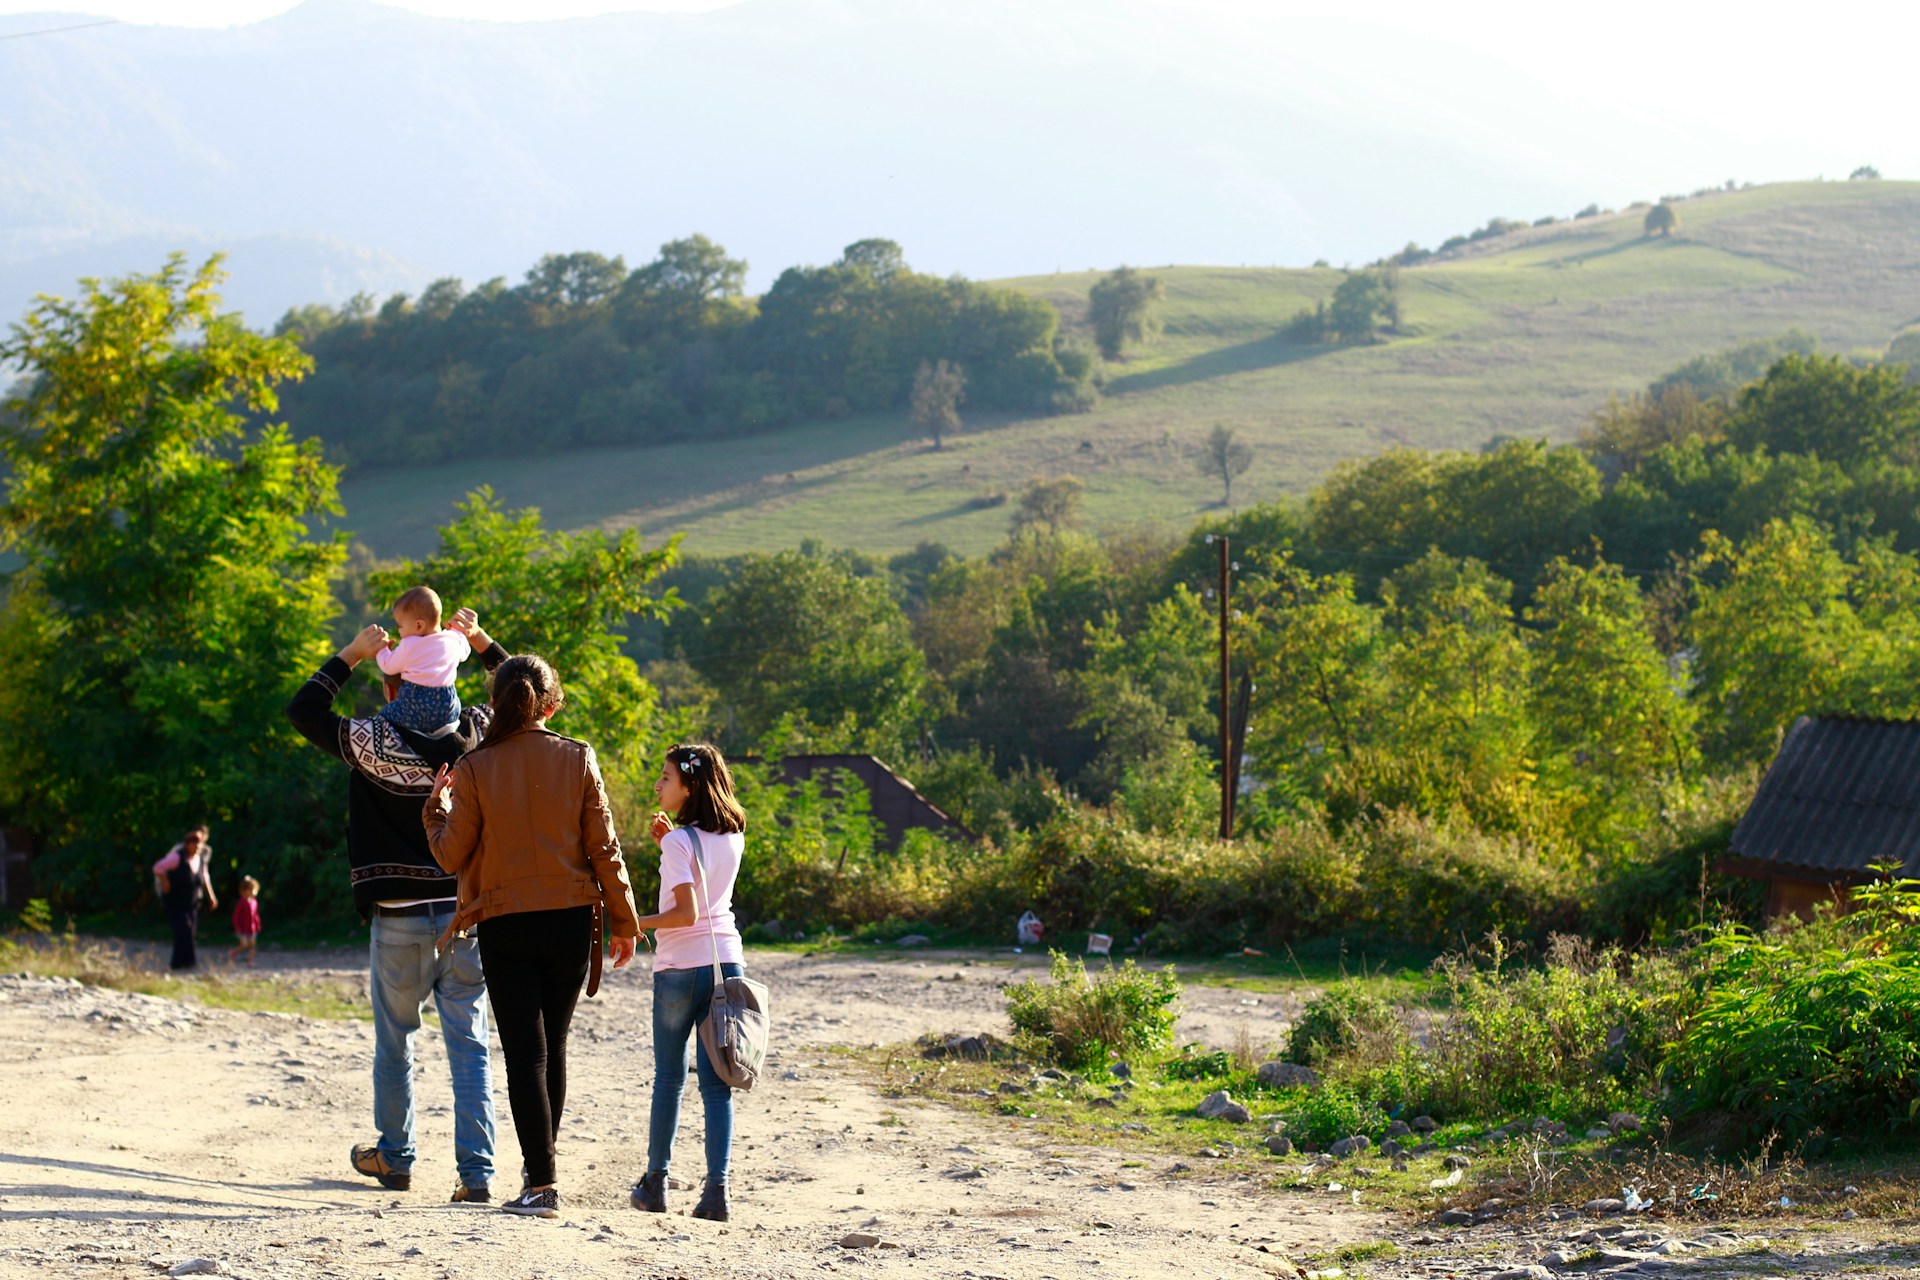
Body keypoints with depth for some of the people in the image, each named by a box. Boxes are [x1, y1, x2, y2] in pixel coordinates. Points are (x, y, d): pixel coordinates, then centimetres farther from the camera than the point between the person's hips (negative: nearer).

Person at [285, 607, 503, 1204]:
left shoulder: (369, 742, -8)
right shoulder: (472, 736, 0)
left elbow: (303, 709, 2)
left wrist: (352, 654, 3)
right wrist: (482, 642, 13)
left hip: (398, 920, -2)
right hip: (464, 914, 2)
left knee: (393, 1043, 15)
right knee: (469, 1047, 1)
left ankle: (394, 1157, 27)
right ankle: (476, 1171, -5)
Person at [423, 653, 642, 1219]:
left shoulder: (475, 769, -6)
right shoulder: (577, 759, -2)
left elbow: (452, 855, -2)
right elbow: (604, 848, -1)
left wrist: (437, 806, 17)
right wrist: (624, 919, 8)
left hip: (504, 927, -2)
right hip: (570, 919, 2)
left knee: (525, 1051, -1)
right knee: (553, 1045, 15)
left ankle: (542, 1185, -8)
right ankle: (542, 1169, 23)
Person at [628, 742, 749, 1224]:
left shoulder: (679, 842, -12)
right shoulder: (732, 837, 8)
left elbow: (686, 912, -18)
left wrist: (636, 924, -9)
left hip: (680, 967, -5)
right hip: (727, 962, 5)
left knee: (668, 1078, 8)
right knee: (716, 1082, 3)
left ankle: (655, 1183, 15)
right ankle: (717, 1188, -5)